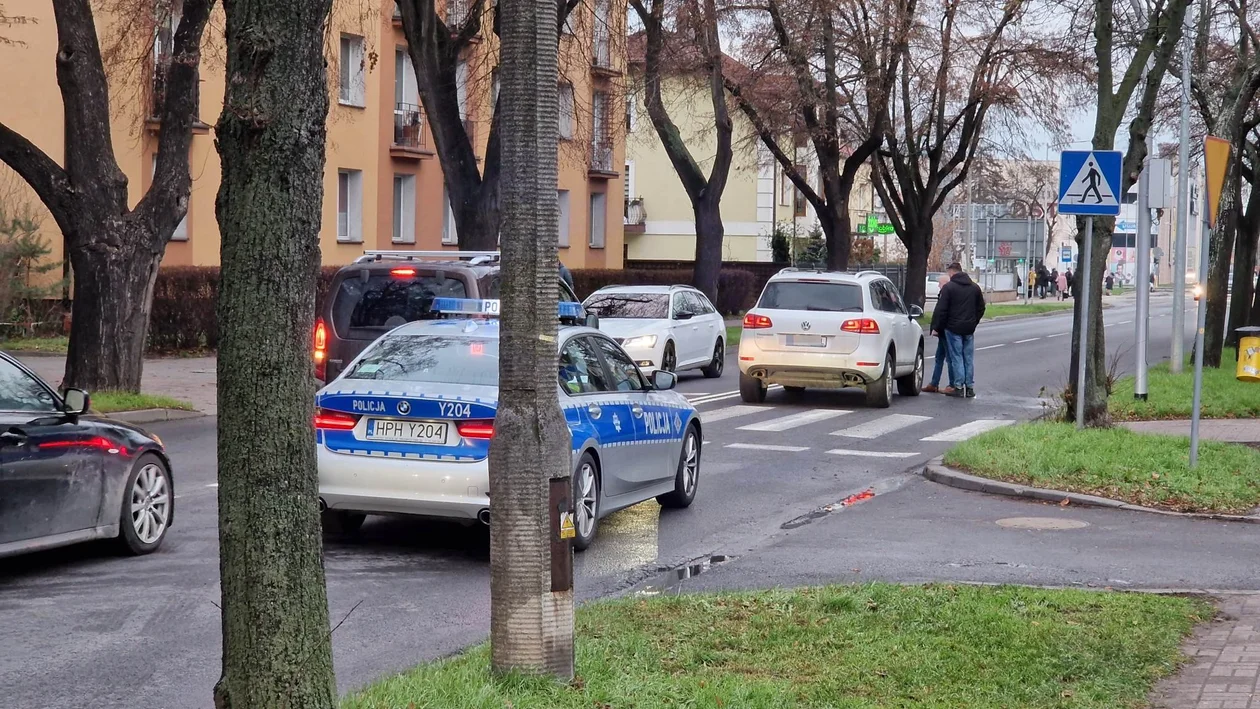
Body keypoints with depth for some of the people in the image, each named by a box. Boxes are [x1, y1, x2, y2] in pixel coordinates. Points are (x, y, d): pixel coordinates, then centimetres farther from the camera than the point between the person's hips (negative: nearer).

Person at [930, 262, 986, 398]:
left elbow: (941, 310, -10)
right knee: (969, 358, 8)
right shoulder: (975, 287, 11)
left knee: (956, 357, -1)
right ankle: (970, 387, 9)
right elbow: (981, 308, 16)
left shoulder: (948, 287, -8)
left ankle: (958, 386, -3)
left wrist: (936, 327, -2)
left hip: (953, 328, -5)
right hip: (969, 329, 5)